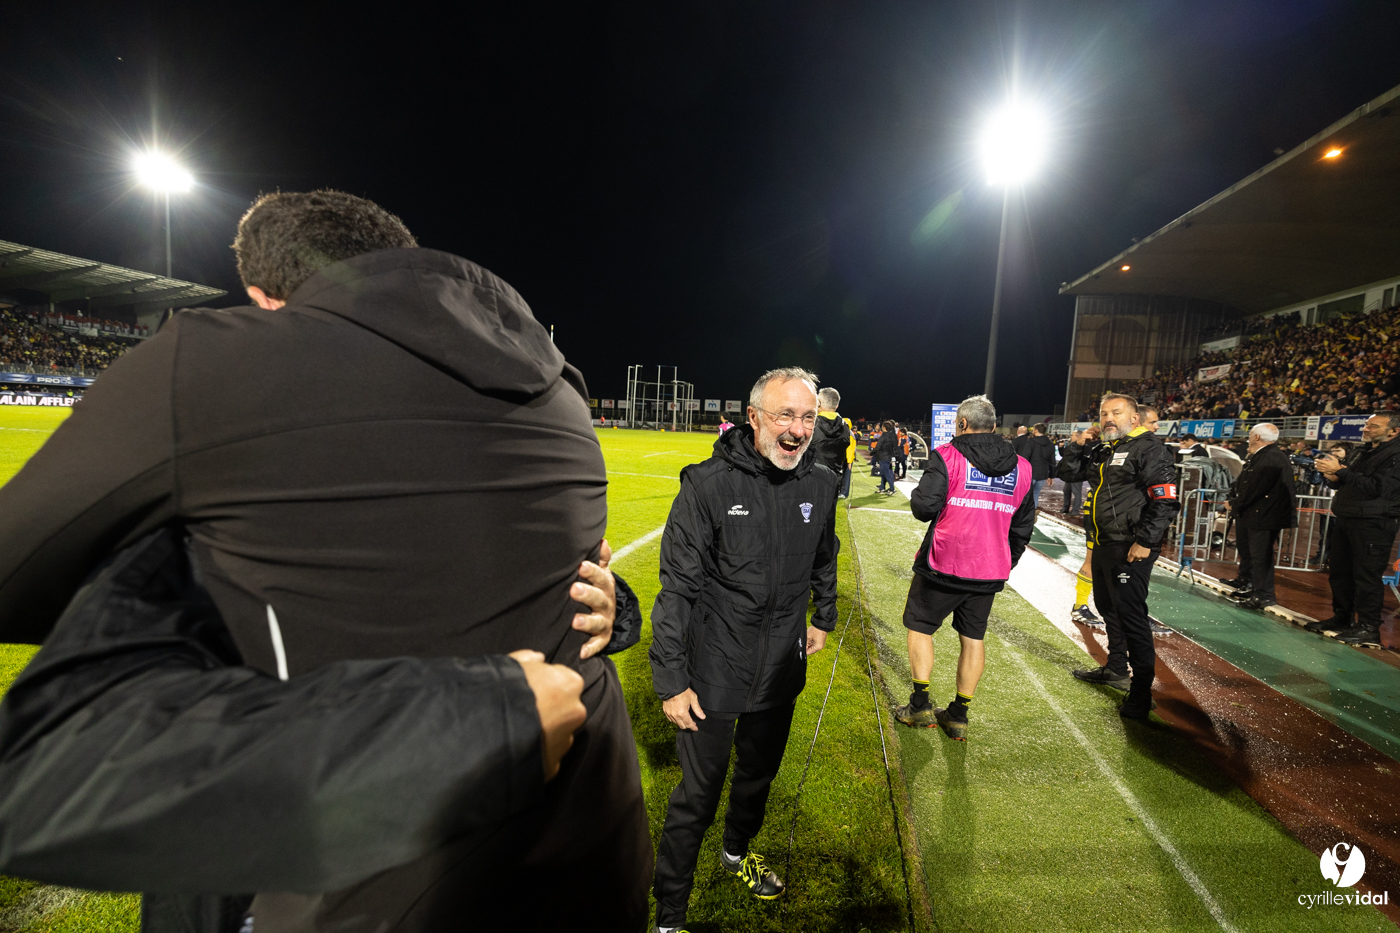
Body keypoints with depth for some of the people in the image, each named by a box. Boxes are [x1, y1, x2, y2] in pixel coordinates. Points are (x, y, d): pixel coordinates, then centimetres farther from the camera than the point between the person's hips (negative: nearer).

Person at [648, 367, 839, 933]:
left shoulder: (820, 483, -5)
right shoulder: (708, 485, -21)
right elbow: (678, 587, -17)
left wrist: (823, 618, 22)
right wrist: (671, 679, -15)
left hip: (782, 669, 5)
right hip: (714, 673, -5)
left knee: (759, 773, 27)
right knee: (698, 795, 7)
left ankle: (736, 852, 57)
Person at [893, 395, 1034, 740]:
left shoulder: (947, 456, -11)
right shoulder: (1020, 468, 7)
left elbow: (924, 507, -17)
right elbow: (1023, 527, 13)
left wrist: (919, 497, 5)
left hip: (943, 566, -5)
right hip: (989, 571, 5)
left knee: (920, 627, 13)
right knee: (974, 637, 15)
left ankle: (921, 705, 19)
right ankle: (958, 716, 23)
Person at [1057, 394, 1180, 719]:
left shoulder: (1149, 448, -11)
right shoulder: (1101, 450, 14)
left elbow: (1165, 500, -18)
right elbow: (1068, 472, 19)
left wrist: (1145, 541, -22)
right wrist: (1077, 444, 4)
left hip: (1130, 548, -9)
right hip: (1102, 545, 9)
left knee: (1130, 614, -7)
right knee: (1107, 607, 21)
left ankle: (1141, 692, 3)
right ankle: (1116, 668, 38)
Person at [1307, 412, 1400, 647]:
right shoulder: (1360, 452, 17)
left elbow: (1378, 488, -21)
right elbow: (1341, 483, 22)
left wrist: (1340, 471, -21)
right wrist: (1332, 477, -1)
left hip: (1373, 524, -8)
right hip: (1345, 520, 8)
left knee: (1367, 576, -5)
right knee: (1339, 571, 13)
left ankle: (1368, 629, 3)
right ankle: (1342, 619, 24)